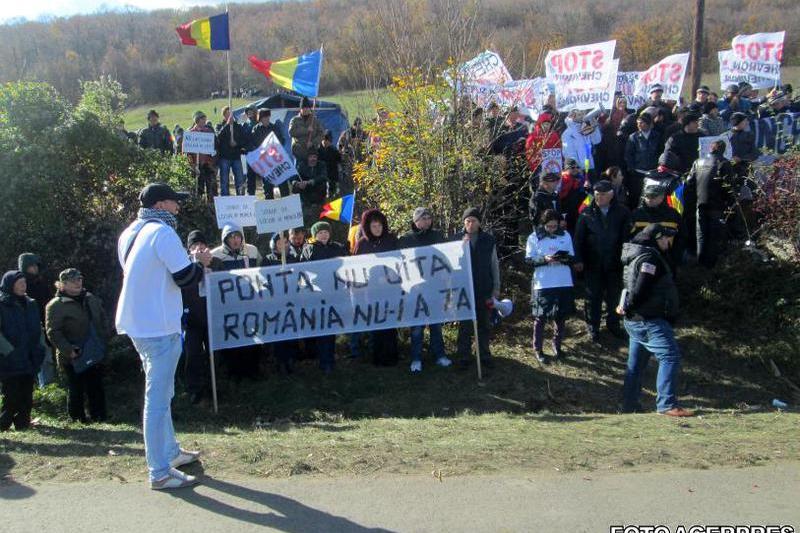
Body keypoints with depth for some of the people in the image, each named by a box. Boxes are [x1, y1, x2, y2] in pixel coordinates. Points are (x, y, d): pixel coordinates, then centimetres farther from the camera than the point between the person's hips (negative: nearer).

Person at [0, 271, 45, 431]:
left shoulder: (30, 304, 13)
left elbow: (38, 329, 17)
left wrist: (40, 349, 6)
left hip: (29, 358, 5)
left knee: (26, 393, 7)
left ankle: (23, 422, 15)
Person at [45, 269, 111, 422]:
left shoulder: (91, 299, 10)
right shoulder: (55, 305, -10)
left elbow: (103, 320, 20)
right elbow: (53, 333, -14)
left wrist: (104, 338, 8)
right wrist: (69, 350, -21)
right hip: (73, 357, -6)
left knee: (96, 387, 11)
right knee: (76, 389, 2)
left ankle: (99, 415, 20)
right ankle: (78, 417, 15)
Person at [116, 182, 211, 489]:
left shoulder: (130, 234, 12)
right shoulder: (162, 233, -15)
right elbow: (186, 278, -17)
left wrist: (191, 262, 15)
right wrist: (200, 262, 3)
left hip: (137, 323, 10)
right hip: (159, 326, -9)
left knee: (159, 392, 20)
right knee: (158, 397, -5)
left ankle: (170, 452, 33)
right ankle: (160, 472, 1)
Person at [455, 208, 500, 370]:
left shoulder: (488, 240, 3)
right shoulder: (457, 239, 0)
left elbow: (495, 265, 6)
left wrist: (496, 288, 4)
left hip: (484, 290, 1)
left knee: (485, 325, 10)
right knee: (465, 325, 5)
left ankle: (485, 355, 22)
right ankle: (465, 356, 15)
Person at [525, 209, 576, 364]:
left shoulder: (566, 236, 5)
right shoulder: (534, 238, -3)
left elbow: (572, 258, 7)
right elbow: (529, 260, -6)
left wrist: (564, 259, -16)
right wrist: (545, 259, -22)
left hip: (564, 283, 3)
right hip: (542, 284, -3)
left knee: (561, 316, 11)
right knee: (540, 317, 3)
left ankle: (557, 345, 32)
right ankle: (538, 350, 15)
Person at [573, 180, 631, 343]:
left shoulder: (622, 212, -5)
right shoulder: (587, 212, -5)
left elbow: (627, 236, -4)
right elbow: (579, 237, -2)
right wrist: (578, 259, -5)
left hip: (614, 262, 1)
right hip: (593, 263, 0)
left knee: (614, 295, 14)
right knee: (594, 296, 9)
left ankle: (613, 324, 33)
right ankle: (593, 328, 24)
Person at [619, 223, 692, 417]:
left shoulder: (636, 255, 19)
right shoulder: (649, 257, -15)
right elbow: (641, 289, -22)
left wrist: (627, 307, 12)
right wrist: (628, 307, -10)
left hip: (634, 321, 11)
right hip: (649, 321, -11)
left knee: (636, 362, 14)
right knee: (670, 356, -10)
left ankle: (630, 404, 20)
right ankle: (667, 404, -12)